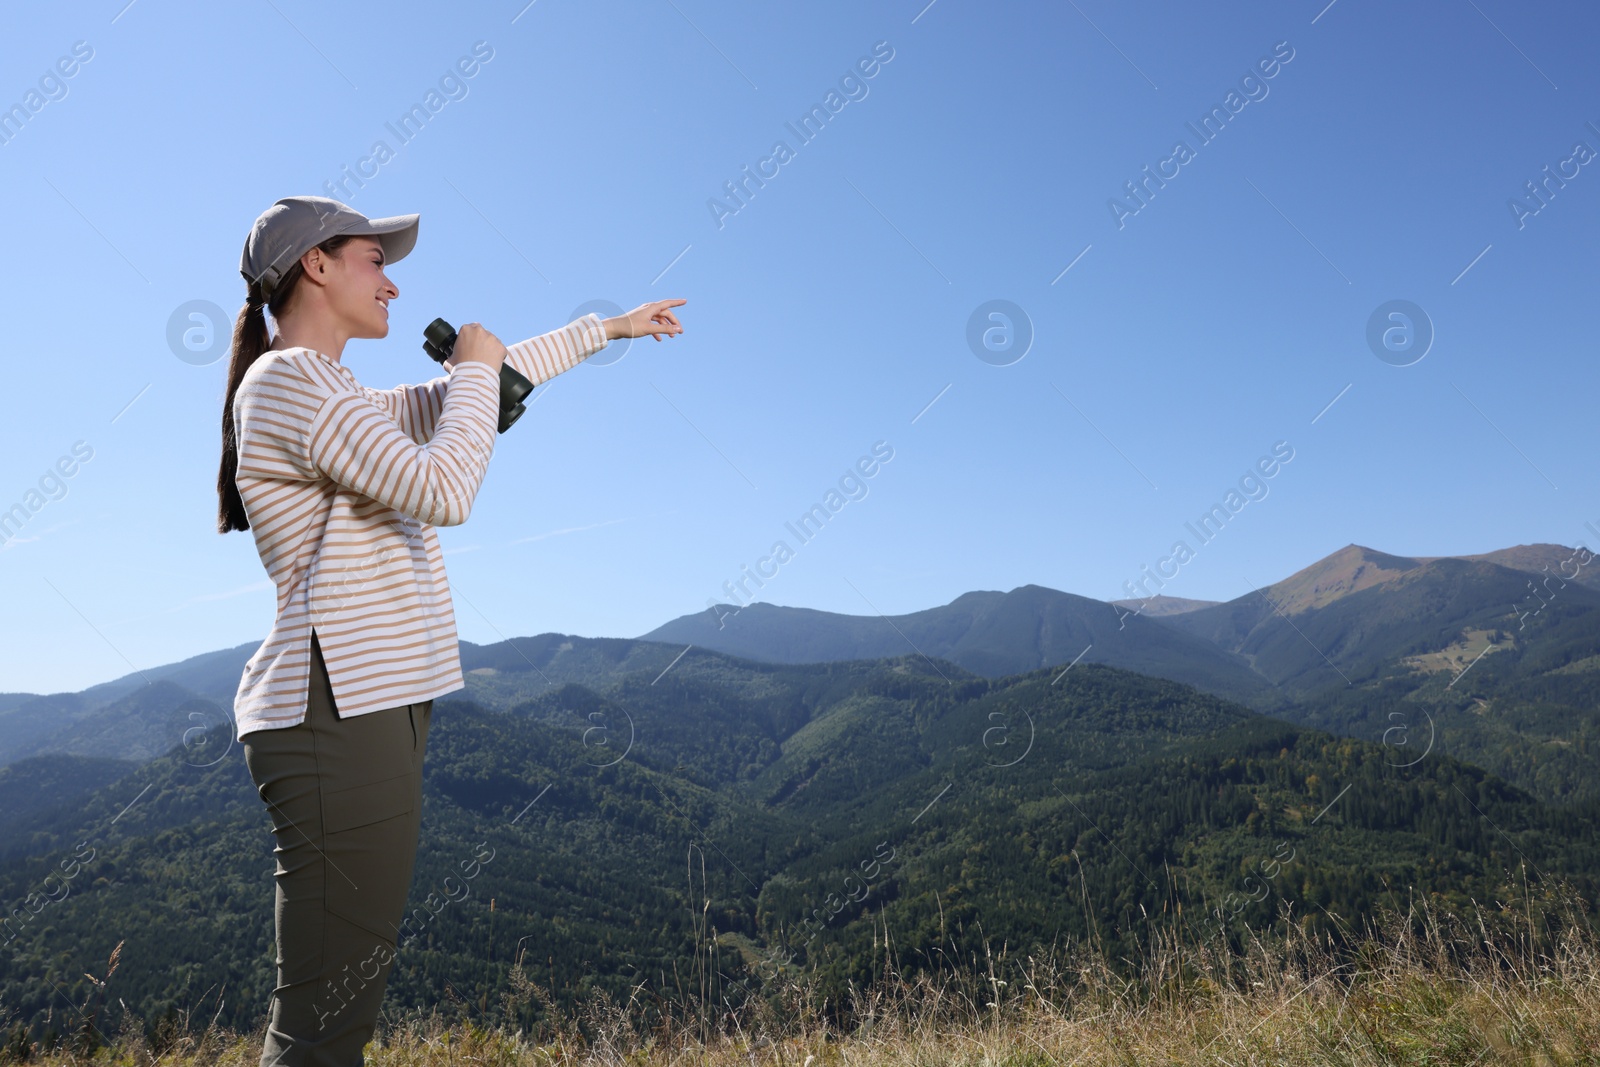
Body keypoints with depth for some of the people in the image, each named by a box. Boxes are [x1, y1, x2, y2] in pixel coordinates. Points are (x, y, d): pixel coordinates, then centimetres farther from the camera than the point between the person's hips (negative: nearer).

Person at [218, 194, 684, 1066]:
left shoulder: (330, 398, 22)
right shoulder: (291, 380, -7)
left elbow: (487, 382, 30)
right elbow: (443, 490, -18)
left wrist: (611, 327, 36)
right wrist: (475, 368, -1)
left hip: (368, 704, 10)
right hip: (341, 709, -10)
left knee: (342, 995, 11)